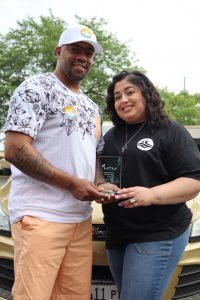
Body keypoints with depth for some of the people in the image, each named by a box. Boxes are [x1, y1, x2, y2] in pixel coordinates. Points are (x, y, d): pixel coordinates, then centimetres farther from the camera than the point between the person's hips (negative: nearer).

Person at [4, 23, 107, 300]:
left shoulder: (92, 108, 20)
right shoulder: (36, 88, -5)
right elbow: (14, 150, -15)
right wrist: (72, 183, -16)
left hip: (81, 218, 7)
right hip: (41, 216, -7)